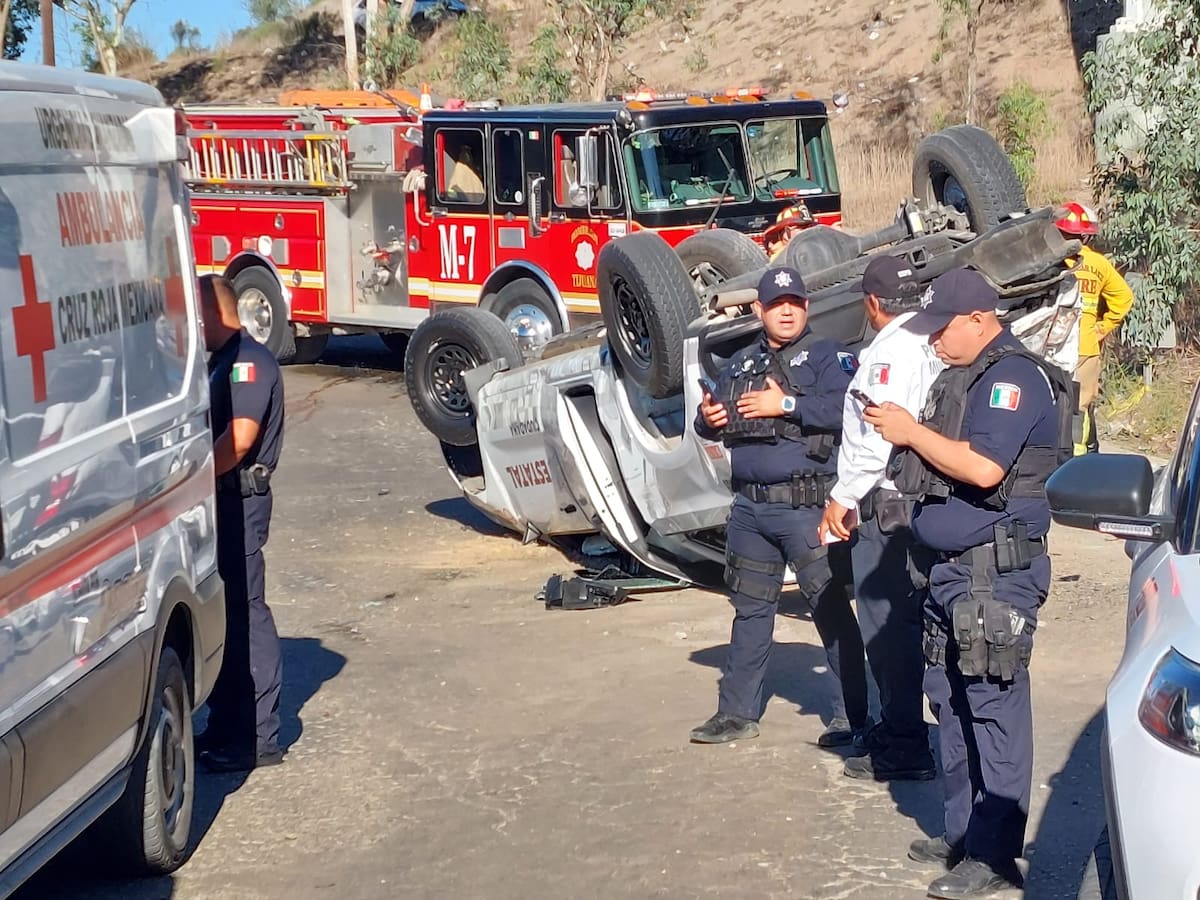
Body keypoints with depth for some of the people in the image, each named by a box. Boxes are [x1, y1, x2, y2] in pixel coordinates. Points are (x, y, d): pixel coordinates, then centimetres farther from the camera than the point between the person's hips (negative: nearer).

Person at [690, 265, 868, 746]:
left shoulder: (828, 356, -3)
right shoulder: (742, 363, 17)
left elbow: (844, 410, -19)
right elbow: (711, 420, 20)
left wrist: (786, 404, -19)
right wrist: (707, 419, -3)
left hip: (806, 507, -6)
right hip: (750, 507, 7)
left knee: (831, 608, -4)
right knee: (749, 609, 13)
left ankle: (853, 714, 3)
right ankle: (737, 712, 22)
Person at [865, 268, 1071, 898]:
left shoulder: (1012, 377, -13)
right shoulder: (963, 375, 17)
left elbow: (984, 468, -26)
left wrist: (911, 431, -15)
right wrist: (899, 429, 7)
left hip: (996, 571, -10)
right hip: (950, 567, 10)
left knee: (994, 706, -7)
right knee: (950, 700, 15)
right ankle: (962, 833, 25)